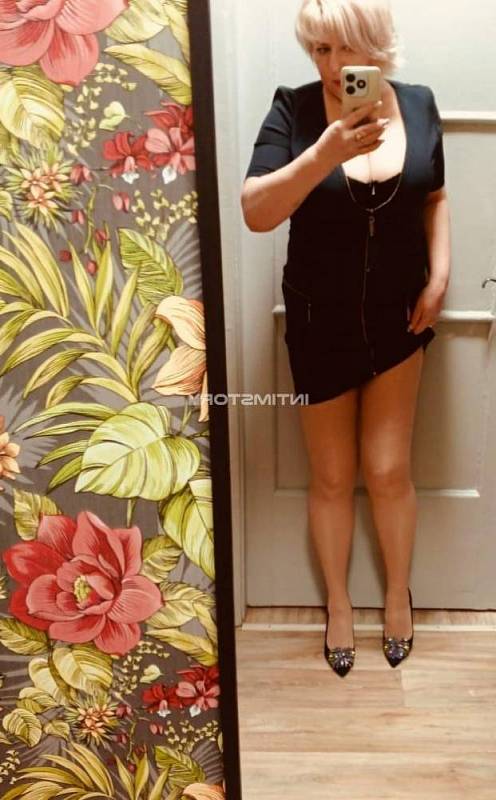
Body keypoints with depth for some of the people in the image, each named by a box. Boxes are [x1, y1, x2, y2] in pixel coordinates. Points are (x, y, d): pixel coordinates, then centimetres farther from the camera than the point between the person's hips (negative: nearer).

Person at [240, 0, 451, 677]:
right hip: (320, 321, -1)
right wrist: (328, 152, -37)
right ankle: (338, 603, 33)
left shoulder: (418, 104, -1)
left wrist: (439, 274, -2)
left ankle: (399, 595, 34)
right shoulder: (294, 110, -11)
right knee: (332, 475, 11)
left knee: (388, 470, 7)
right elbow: (256, 213, -23)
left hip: (399, 315, 2)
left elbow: (434, 197, 12)